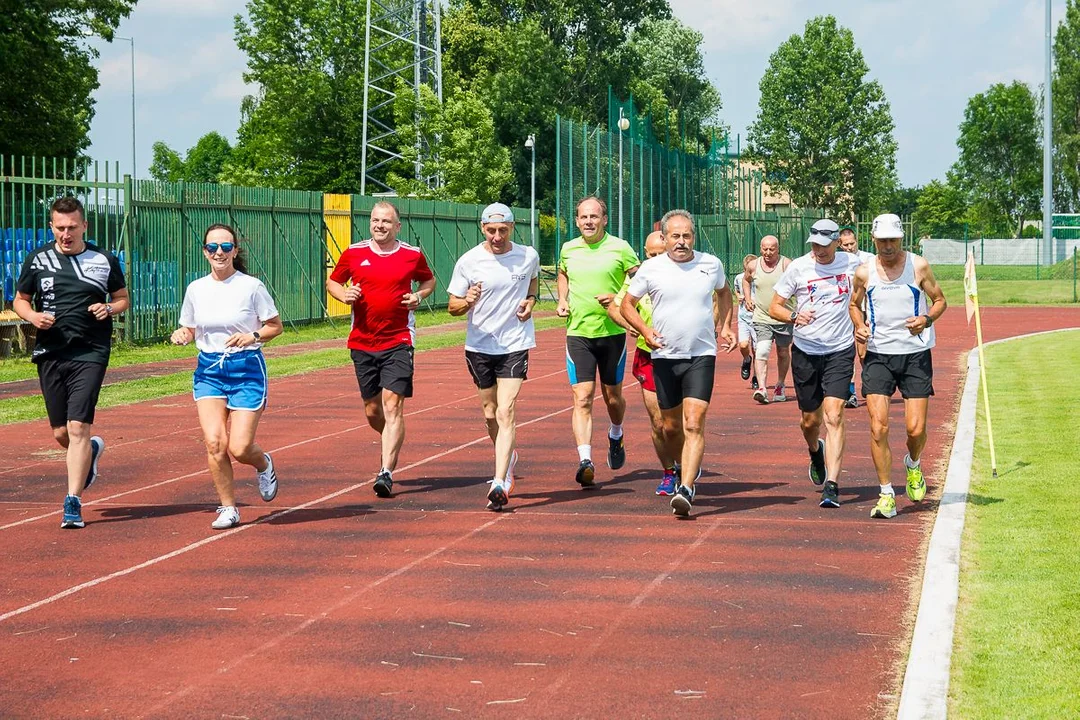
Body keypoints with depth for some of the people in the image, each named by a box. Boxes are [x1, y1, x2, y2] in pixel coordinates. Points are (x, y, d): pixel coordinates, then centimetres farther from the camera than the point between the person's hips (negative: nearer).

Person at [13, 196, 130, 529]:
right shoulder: (37, 260, 5)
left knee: (78, 428, -14)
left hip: (90, 354, -3)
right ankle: (91, 451, 43)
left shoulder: (104, 260, 3)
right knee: (60, 433, 8)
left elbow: (123, 298, 16)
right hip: (49, 354, 3)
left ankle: (73, 502, -8)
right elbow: (19, 300, 14)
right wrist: (33, 316, -7)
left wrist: (110, 308, -7)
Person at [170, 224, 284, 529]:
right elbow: (190, 330, 15)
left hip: (246, 369, -3)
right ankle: (228, 508, 4)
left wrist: (253, 336, -17)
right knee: (214, 442, -13)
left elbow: (276, 326, 2)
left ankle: (264, 464, 29)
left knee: (239, 448, -9)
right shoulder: (196, 289, 4)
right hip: (208, 370, 3)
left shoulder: (251, 286, -6)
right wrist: (180, 335, -7)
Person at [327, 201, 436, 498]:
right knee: (372, 410, 9)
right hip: (362, 342, 3)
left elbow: (429, 280, 19)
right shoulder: (353, 253, 4)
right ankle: (394, 445, 40)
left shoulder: (412, 255, 2)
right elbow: (332, 282, 15)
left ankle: (387, 472, -16)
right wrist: (344, 294, -6)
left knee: (392, 404, -14)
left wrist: (419, 295, -2)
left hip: (398, 342, -3)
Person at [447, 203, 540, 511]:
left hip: (515, 344, -2)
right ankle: (507, 458, 42)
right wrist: (467, 302, -23)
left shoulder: (528, 256, -3)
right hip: (479, 345, 2)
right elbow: (452, 305, 0)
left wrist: (530, 300, 0)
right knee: (490, 413, 13)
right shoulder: (468, 261, -6)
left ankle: (500, 483, -20)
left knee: (505, 412, -15)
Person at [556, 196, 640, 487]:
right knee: (582, 398, -11)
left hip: (612, 332, -1)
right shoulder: (568, 249, 6)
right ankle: (585, 460, -19)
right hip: (578, 333, 1)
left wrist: (619, 299, -16)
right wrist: (562, 300, 11)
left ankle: (616, 436, 44)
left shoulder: (619, 248, -5)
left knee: (612, 395, 12)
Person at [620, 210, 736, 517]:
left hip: (702, 356, -1)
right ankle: (686, 469, 39)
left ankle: (686, 489, -21)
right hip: (665, 356, 1)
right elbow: (627, 304, 7)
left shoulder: (711, 264, 2)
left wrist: (725, 327, 12)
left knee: (694, 424, -15)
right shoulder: (651, 268, -2)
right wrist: (645, 330, -10)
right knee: (671, 427, 11)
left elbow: (723, 292, 24)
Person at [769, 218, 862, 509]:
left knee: (833, 416, -14)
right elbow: (774, 307, 2)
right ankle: (816, 452, 47)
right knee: (810, 420, 11)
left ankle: (831, 485, -17)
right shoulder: (798, 268, -3)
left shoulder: (852, 264, -1)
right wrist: (794, 315, -18)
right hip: (805, 351, 1)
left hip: (840, 351, -1)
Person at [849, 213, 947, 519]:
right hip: (878, 355, 1)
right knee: (878, 428, -10)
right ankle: (886, 496, 0)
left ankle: (913, 465, 31)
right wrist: (859, 326, -3)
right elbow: (855, 304, 18)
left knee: (916, 428, -4)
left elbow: (940, 300, 7)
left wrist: (927, 319, -14)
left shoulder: (919, 266, -3)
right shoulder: (864, 272, 2)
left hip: (915, 355, -1)